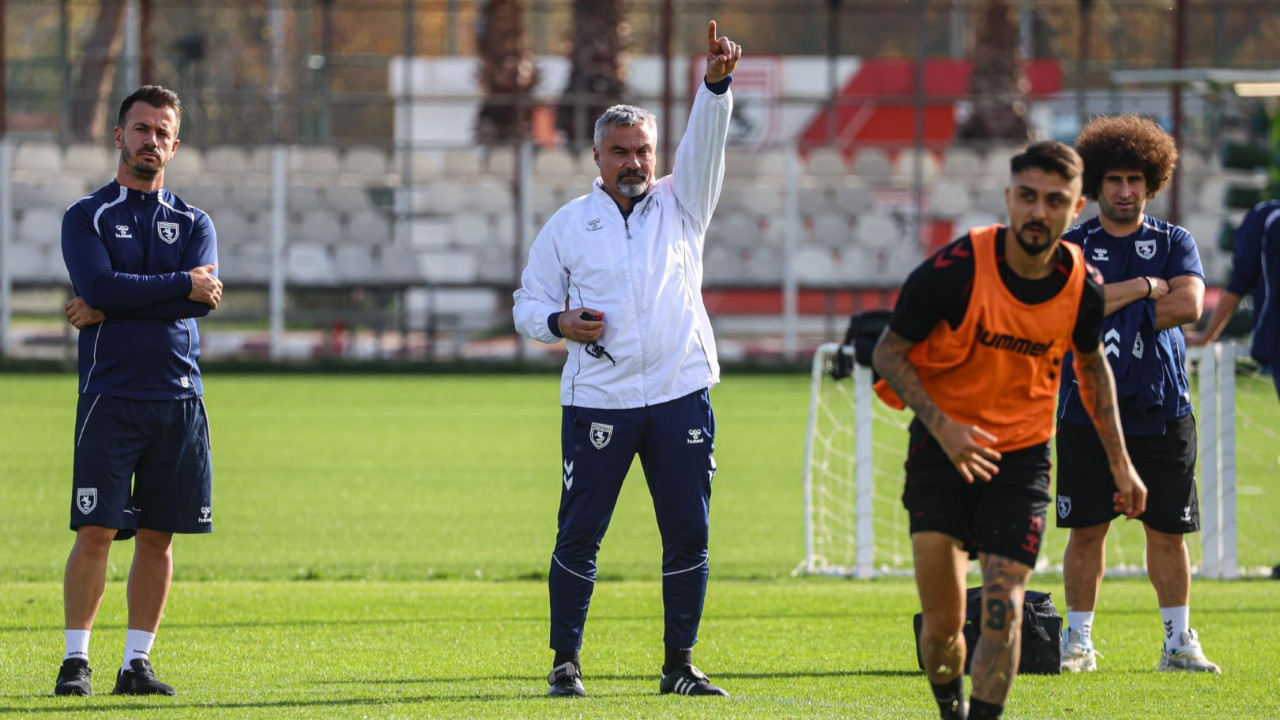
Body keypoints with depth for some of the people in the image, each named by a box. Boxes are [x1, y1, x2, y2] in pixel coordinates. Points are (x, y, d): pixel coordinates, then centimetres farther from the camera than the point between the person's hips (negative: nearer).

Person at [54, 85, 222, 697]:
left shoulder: (193, 224, 13)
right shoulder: (86, 217, 6)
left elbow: (205, 298, -6)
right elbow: (99, 284, -13)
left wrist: (109, 308, -11)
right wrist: (182, 285, -10)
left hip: (179, 397, 3)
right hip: (110, 394, -3)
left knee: (158, 536, 3)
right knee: (95, 532, -8)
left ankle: (136, 663, 9)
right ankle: (75, 659, -1)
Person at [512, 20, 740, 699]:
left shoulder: (680, 204, 10)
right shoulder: (568, 224, 8)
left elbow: (705, 139, -5)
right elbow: (528, 303, 13)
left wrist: (716, 81, -23)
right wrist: (560, 323, -9)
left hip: (681, 394, 1)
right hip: (596, 400, -1)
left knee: (688, 535, 0)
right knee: (579, 534, -2)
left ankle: (679, 665, 9)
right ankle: (565, 662, 8)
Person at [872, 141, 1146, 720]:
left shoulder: (1082, 287, -8)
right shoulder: (956, 269, -18)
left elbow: (1092, 365, 14)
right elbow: (888, 353, -8)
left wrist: (1120, 464, 16)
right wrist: (942, 426, -21)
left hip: (1023, 455, 2)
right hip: (944, 447, -2)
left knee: (1003, 608, -12)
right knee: (942, 624, -4)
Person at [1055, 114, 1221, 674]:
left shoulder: (1174, 243, 8)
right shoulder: (1073, 246, 6)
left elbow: (1189, 305, -10)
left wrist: (1106, 304, -9)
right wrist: (1144, 287, -11)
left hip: (1161, 411, 1)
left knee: (1167, 531, 3)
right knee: (1086, 530, 0)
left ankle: (1178, 640, 12)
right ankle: (1078, 640, 8)